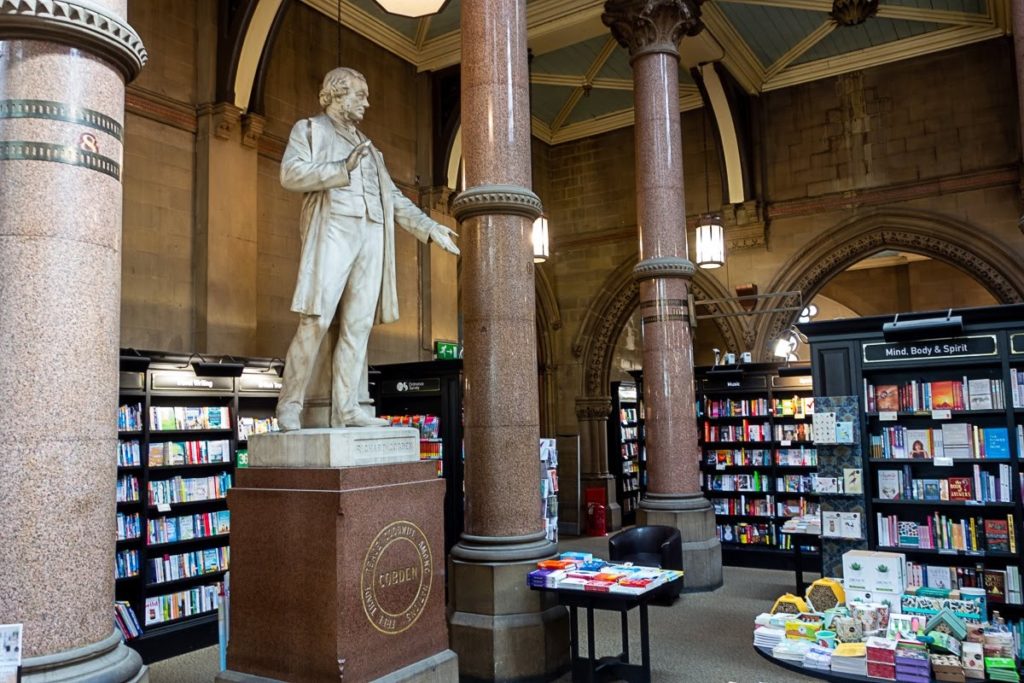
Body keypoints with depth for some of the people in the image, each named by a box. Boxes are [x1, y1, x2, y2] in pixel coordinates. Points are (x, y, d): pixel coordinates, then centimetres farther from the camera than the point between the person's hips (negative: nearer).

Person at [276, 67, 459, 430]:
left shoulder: (368, 147, 31)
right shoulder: (309, 129, 17)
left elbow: (394, 197, 26)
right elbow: (290, 174, -1)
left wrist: (429, 227, 15)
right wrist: (342, 168, -11)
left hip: (371, 235, 5)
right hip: (332, 230, -5)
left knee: (358, 325, -3)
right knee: (316, 321, -15)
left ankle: (345, 409, -3)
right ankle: (289, 404, -7)